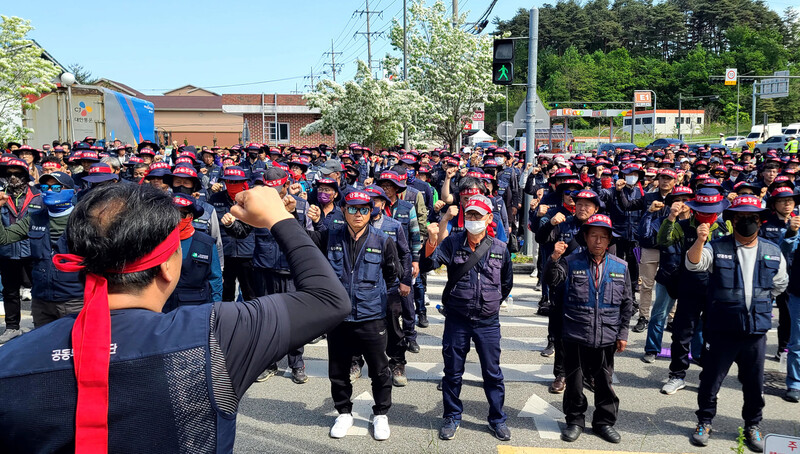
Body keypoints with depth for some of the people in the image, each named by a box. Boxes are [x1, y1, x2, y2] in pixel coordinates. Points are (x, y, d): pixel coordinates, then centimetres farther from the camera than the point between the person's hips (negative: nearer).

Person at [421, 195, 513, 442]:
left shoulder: (500, 248, -1)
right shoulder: (452, 243, -5)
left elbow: (507, 283, 14)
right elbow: (427, 266, -18)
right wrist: (431, 242, -33)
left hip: (488, 321, 1)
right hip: (457, 320, 0)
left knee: (493, 373, 11)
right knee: (452, 372, 11)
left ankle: (497, 419, 29)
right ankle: (452, 418, 29)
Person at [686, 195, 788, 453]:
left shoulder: (773, 253, 4)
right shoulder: (717, 248, -6)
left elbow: (779, 285, 18)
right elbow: (693, 264, -24)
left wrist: (759, 302, 13)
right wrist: (700, 241, -40)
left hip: (756, 331, 3)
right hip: (721, 330, -2)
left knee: (754, 383, 15)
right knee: (711, 379, 8)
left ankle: (752, 426, 35)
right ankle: (705, 422, 26)